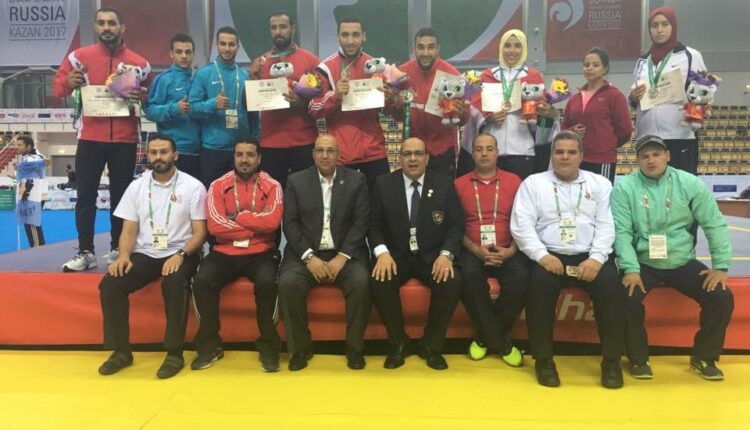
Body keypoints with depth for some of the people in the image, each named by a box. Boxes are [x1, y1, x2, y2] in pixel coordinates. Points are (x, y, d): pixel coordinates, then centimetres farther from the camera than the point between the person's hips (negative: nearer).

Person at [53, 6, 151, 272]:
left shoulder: (139, 63, 4)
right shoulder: (79, 57, 3)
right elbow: (57, 85, 9)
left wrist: (141, 97, -9)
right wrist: (68, 83, -13)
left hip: (125, 139, 0)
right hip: (90, 137, 0)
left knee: (121, 195, 7)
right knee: (86, 195, 0)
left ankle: (118, 250, 17)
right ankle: (85, 252, 8)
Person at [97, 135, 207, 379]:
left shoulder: (192, 187, -2)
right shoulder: (136, 187, 9)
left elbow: (200, 233, -5)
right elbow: (129, 231, 9)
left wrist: (180, 255, -22)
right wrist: (124, 256, -12)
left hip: (180, 254, -4)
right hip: (144, 254, 4)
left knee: (174, 284, -35)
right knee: (110, 284, -20)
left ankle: (174, 353, -20)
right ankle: (121, 351, -4)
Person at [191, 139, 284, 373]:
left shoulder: (272, 186, 2)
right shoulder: (218, 186, 5)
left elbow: (272, 221, -14)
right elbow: (215, 226, -8)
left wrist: (237, 217, -8)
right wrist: (256, 226, -8)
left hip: (261, 253, -1)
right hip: (225, 253, 2)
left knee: (266, 282, -32)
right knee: (202, 281, -25)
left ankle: (268, 346, -11)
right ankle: (210, 345, -5)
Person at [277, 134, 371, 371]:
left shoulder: (356, 180, 5)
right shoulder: (296, 181, 6)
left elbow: (361, 222, -2)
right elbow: (290, 223, -1)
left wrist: (342, 257, -14)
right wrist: (309, 257, -14)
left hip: (345, 253, 0)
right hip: (306, 253, 1)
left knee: (361, 283, -29)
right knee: (287, 284, -27)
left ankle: (355, 348, -8)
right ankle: (300, 348, -7)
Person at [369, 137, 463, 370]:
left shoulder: (444, 184, 1)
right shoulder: (384, 184, 2)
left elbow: (456, 225, -1)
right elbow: (374, 224, 1)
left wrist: (446, 254, -19)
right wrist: (382, 252, -19)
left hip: (433, 255, 0)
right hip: (395, 255, 0)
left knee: (452, 283, -29)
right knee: (379, 282, -30)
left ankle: (431, 345, -5)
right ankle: (398, 343, -4)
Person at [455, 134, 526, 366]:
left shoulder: (513, 181, 9)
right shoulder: (459, 184, 7)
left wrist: (511, 250, -10)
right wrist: (475, 249, -11)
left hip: (507, 251, 1)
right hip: (473, 251, 0)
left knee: (521, 278, -29)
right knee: (470, 276, -32)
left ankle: (487, 336, -6)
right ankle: (500, 341, -13)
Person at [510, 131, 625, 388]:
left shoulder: (599, 183, 15)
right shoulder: (533, 183, 10)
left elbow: (606, 225, 4)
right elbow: (521, 224, -1)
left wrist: (597, 258, -13)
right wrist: (542, 255, -16)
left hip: (590, 256, 2)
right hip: (549, 255, -1)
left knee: (611, 285, -28)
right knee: (539, 283, -32)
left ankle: (611, 360, -11)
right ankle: (544, 360, -15)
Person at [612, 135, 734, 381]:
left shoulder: (690, 183, -1)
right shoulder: (624, 187, -6)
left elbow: (715, 225, 2)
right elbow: (621, 231, -11)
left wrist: (721, 266, -4)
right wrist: (631, 269, -21)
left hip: (682, 262, 3)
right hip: (642, 263, -2)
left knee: (722, 297, -14)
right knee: (627, 298, -28)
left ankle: (703, 357, 12)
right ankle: (639, 359, -1)